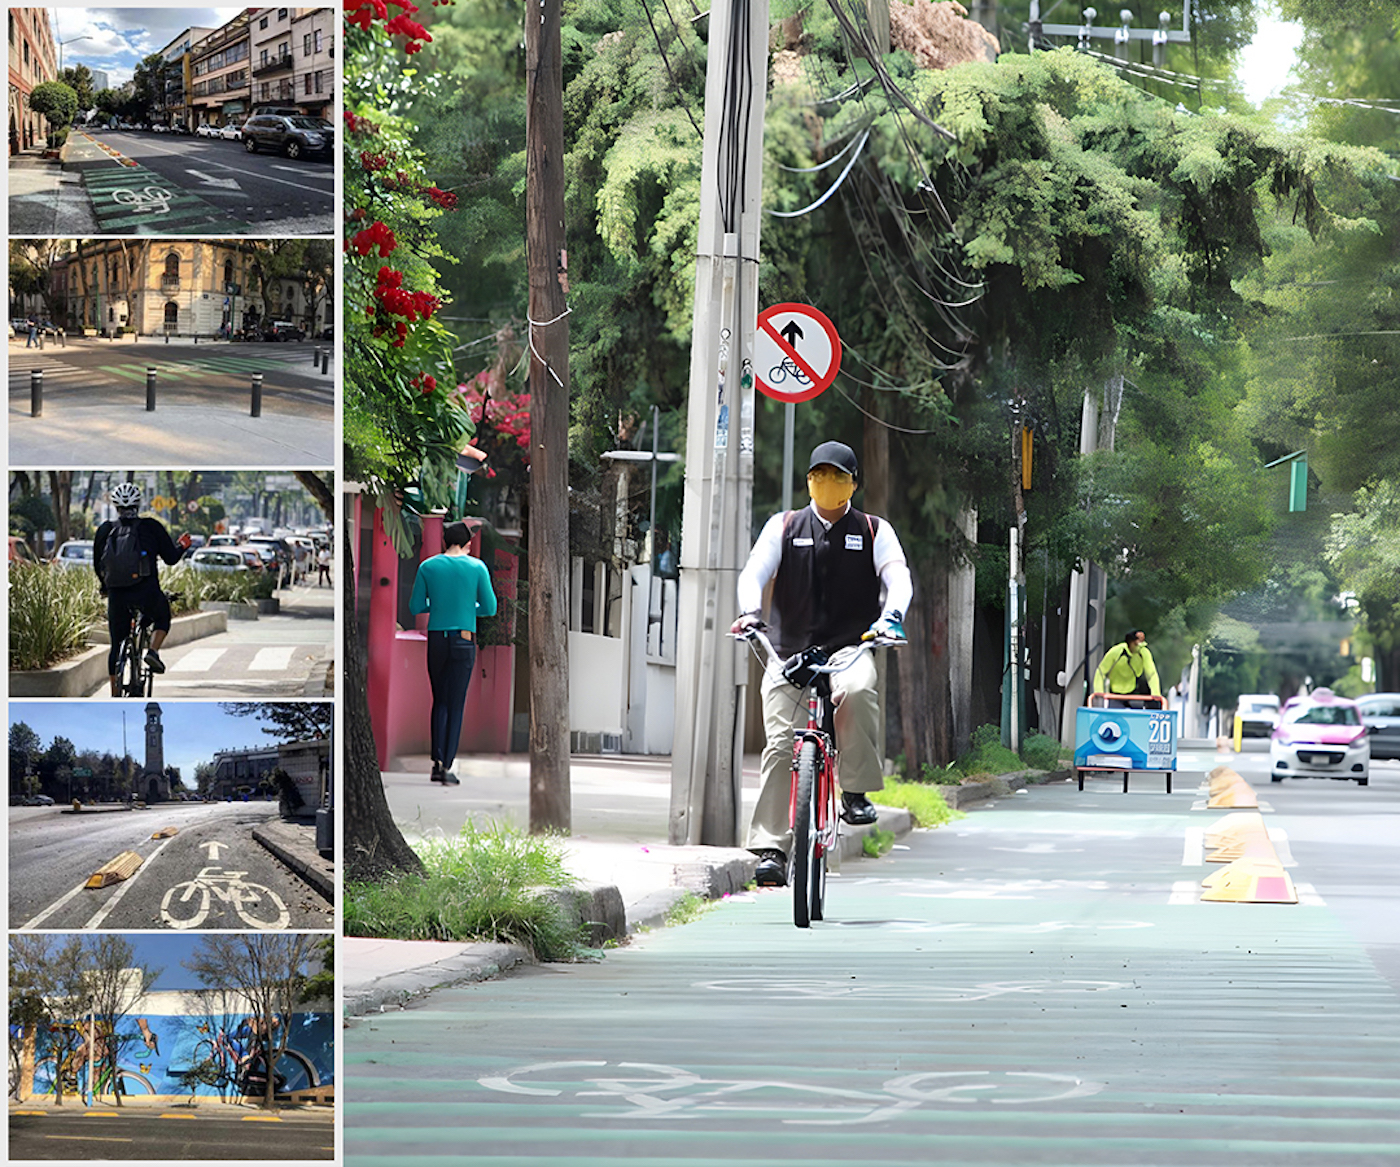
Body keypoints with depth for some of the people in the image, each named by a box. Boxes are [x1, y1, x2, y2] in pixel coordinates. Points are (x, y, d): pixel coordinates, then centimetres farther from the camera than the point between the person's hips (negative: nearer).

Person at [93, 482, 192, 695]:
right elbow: (171, 558, 3)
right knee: (162, 619, 29)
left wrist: (104, 585, 32)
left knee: (116, 645, 15)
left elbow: (97, 566, 13)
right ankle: (153, 651, 2)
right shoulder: (150, 527, -1)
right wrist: (182, 545, 25)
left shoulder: (105, 530, 7)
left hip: (116, 595, 2)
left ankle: (115, 695, 12)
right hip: (146, 593, -2)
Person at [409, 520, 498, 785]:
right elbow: (490, 608, 0)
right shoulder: (476, 567, -2)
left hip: (436, 640, 2)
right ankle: (447, 766, -2)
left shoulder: (428, 567, 2)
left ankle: (438, 760, 3)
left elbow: (415, 607, 4)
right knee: (456, 705, 2)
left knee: (440, 701, 14)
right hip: (464, 640, -2)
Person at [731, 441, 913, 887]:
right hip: (789, 651, 1)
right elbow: (754, 572, 1)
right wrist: (750, 611, -20)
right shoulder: (783, 527, 13)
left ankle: (856, 792, -23)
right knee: (781, 746, -12)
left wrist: (891, 616, -24)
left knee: (856, 690, -36)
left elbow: (898, 578, -2)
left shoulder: (874, 531, 12)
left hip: (849, 649, -1)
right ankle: (771, 849, -12)